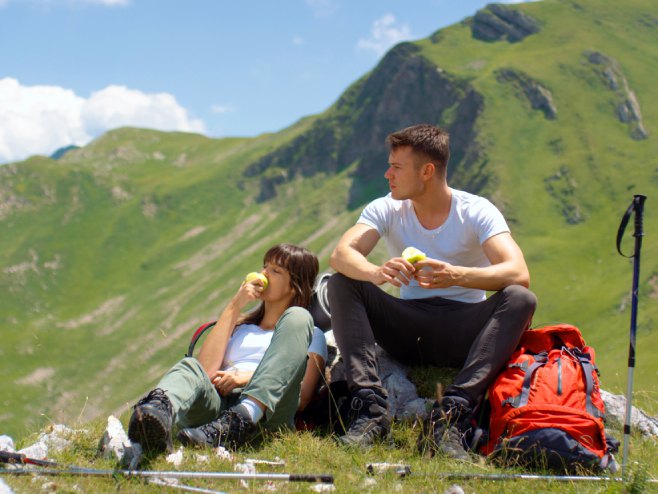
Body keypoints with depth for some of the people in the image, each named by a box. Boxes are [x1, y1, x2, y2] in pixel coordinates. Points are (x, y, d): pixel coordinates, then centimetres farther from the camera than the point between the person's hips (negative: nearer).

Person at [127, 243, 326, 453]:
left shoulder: (311, 334, 24)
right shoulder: (240, 327, 33)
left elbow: (303, 396, 6)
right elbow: (206, 370, 11)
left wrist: (248, 378, -8)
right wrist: (233, 308, 13)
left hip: (267, 413, -2)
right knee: (189, 367, -27)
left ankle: (244, 418, -43)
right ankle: (160, 410, -64)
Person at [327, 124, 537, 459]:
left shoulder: (477, 212, -8)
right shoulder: (386, 209, 0)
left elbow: (518, 274, -25)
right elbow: (340, 255, -18)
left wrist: (457, 276, -43)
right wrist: (376, 272, -42)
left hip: (461, 335, -2)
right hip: (407, 330, 2)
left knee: (520, 299, -29)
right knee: (341, 284, -18)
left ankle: (450, 417, -41)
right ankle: (370, 409, -31)